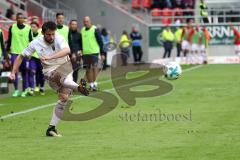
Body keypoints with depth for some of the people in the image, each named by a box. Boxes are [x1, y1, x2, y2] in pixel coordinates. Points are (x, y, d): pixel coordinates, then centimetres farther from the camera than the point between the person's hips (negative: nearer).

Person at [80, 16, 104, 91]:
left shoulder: (95, 30, -4)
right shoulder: (82, 30, 12)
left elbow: (100, 42, -4)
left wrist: (102, 53, -6)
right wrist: (81, 51, 15)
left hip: (94, 52, -6)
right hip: (85, 53, 6)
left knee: (94, 67, -15)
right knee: (88, 69, 6)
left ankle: (95, 83, -16)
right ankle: (91, 85, 11)